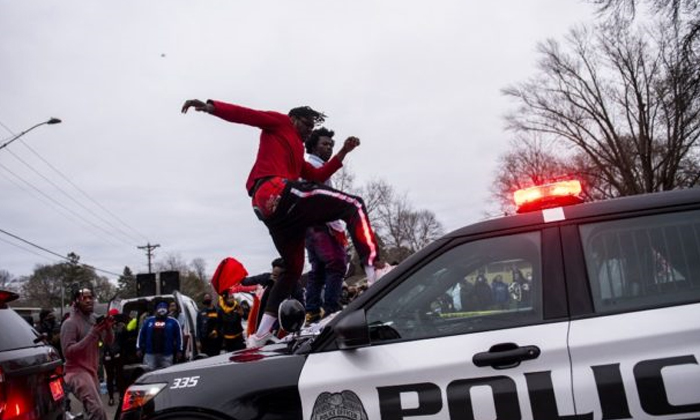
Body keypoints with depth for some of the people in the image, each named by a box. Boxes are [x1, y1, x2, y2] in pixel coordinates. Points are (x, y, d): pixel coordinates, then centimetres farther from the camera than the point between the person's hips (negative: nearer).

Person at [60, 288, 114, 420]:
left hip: (91, 371, 8)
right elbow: (68, 352, -23)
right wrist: (92, 334, -27)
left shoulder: (94, 319, 8)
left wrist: (108, 328, -16)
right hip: (77, 372, -8)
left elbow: (109, 342, 6)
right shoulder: (70, 323, -14)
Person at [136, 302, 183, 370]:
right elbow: (141, 334, 12)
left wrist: (179, 350, -1)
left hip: (167, 354, -1)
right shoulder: (148, 321, 11)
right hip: (150, 353, 1)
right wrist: (139, 348, 7)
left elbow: (178, 336, 4)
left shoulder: (173, 322, 7)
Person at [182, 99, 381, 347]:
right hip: (278, 192, -10)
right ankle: (374, 273, -34)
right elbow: (245, 114, 3)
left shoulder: (297, 155, 38)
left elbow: (318, 176, 31)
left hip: (268, 209, 10)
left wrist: (343, 153, 27)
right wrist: (211, 107, -12)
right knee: (353, 206, -13)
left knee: (293, 269, 19)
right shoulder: (280, 123, 17)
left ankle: (260, 335, 20)